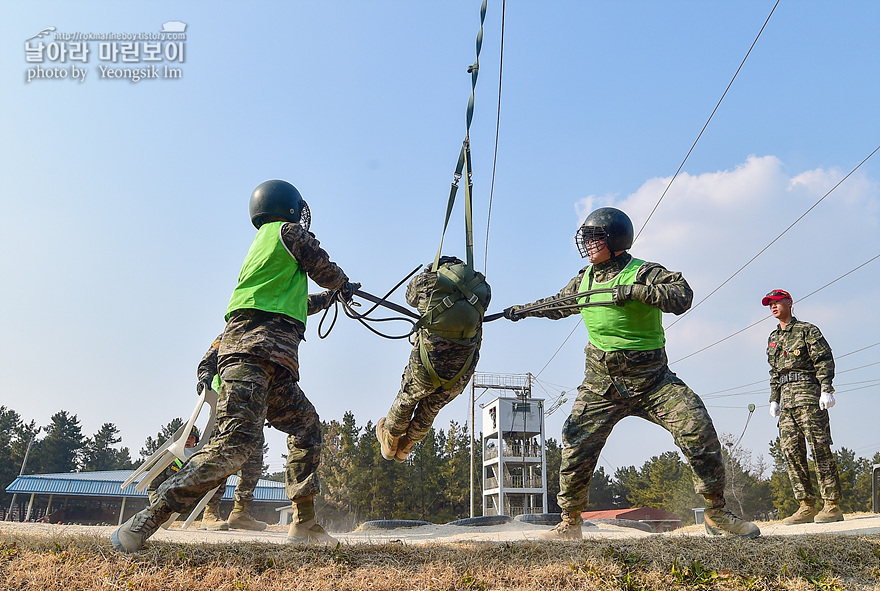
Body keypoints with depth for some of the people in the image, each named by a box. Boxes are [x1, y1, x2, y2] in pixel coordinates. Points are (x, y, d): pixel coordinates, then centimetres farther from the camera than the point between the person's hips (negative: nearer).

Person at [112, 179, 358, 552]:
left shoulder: (263, 242, 30)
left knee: (306, 426, 17)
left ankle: (304, 524, 18)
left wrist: (322, 300, 48)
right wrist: (344, 286, 33)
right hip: (254, 346, -10)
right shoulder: (288, 231, 6)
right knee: (237, 440, -21)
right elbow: (322, 268, 12)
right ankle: (146, 522, -22)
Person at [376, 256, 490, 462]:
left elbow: (411, 297, 16)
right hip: (463, 371, 3)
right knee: (430, 409, 29)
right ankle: (406, 447, 54)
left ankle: (390, 442, 54)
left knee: (407, 400, 29)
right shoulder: (483, 288, 1)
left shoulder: (427, 280, -4)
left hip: (430, 362, -3)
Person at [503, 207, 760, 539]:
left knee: (699, 431, -15)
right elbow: (558, 304, 28)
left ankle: (716, 514, 4)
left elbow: (683, 295, -23)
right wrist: (525, 310, 29)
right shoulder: (583, 280, 10)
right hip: (602, 384, 3)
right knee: (576, 447, -6)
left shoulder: (643, 273, -7)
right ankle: (570, 524, 11)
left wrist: (636, 291, -30)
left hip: (652, 380, -3)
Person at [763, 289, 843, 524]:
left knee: (820, 447, -9)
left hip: (808, 392, -7)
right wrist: (774, 399, 16)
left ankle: (832, 505, -6)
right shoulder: (773, 338, 22)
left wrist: (826, 390, -15)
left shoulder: (807, 330, 3)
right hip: (786, 396, 7)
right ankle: (807, 506, 2)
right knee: (791, 450, -1)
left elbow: (824, 361, -5)